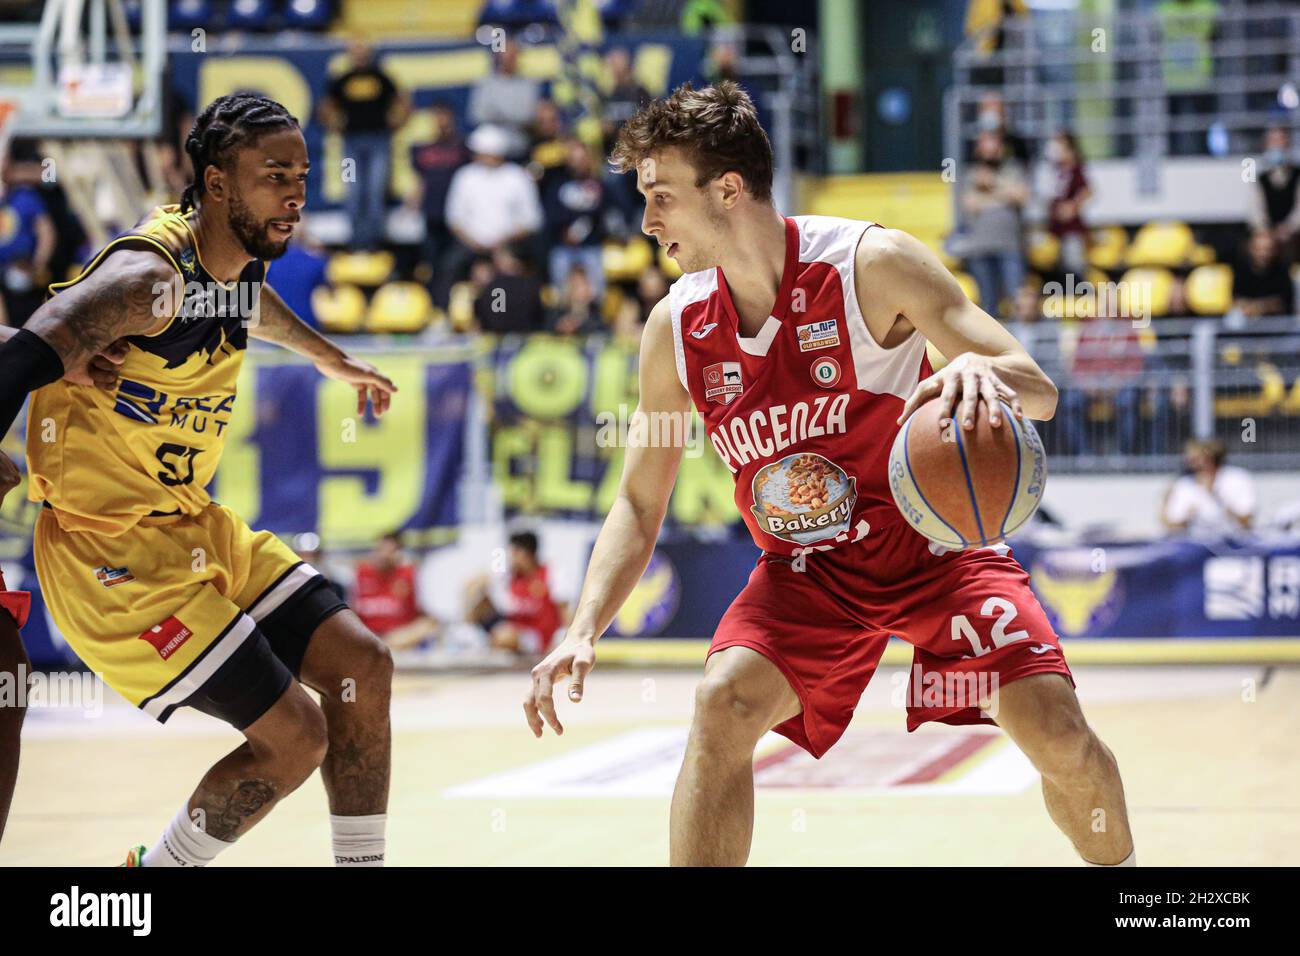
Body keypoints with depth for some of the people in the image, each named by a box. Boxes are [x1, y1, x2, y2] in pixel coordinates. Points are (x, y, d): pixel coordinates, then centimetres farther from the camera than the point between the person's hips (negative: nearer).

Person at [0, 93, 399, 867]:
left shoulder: (237, 265, 5)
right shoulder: (148, 275, -23)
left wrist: (335, 361, 49)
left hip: (194, 526, 9)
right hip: (113, 549, -9)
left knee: (361, 667, 5)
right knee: (292, 737, -11)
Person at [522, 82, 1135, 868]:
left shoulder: (873, 264, -17)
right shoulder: (677, 328, -6)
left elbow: (1038, 391, -19)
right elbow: (640, 506, 3)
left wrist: (982, 370, -44)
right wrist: (582, 634, -13)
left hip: (934, 543, -3)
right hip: (805, 571, 3)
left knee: (1052, 726, -18)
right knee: (723, 705, -24)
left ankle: (1119, 869, 12)